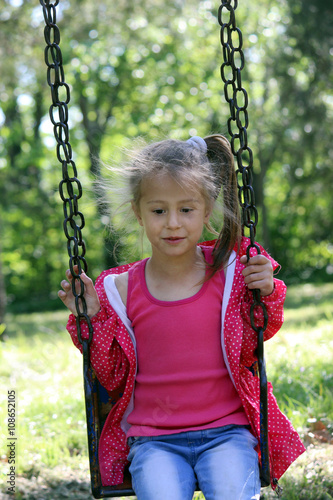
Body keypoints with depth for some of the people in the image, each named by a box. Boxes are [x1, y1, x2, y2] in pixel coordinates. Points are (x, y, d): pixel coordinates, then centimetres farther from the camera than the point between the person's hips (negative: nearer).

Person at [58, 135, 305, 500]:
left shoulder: (228, 273, 0)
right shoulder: (122, 289, 1)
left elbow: (247, 351, 7)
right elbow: (113, 377, 7)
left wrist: (265, 295, -6)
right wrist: (90, 319, -5)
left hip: (226, 430, 0)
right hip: (153, 439, 0)